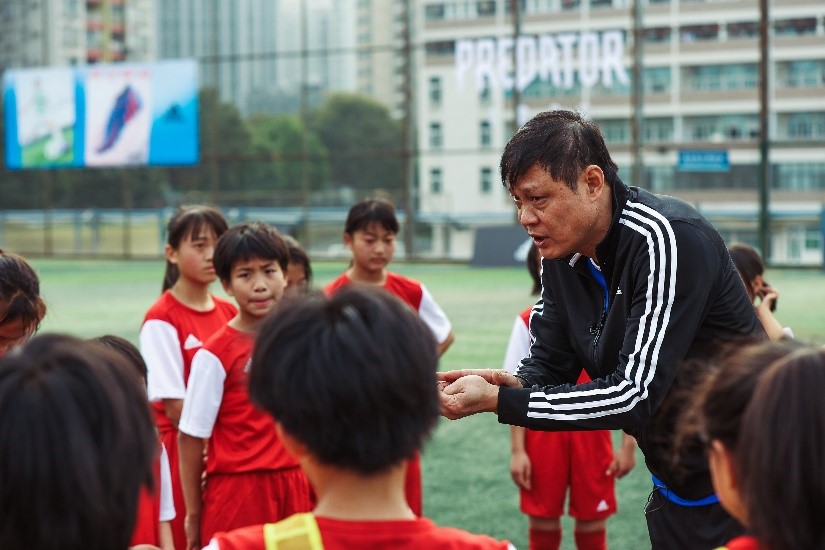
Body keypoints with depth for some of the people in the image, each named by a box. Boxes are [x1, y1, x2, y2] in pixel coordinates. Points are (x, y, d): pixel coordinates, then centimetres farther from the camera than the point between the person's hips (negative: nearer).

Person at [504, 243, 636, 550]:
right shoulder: (529, 322, 1)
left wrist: (629, 444, -1)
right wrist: (517, 450, -4)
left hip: (591, 435, 0)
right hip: (542, 436, 0)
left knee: (592, 524, 5)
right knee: (542, 524, 6)